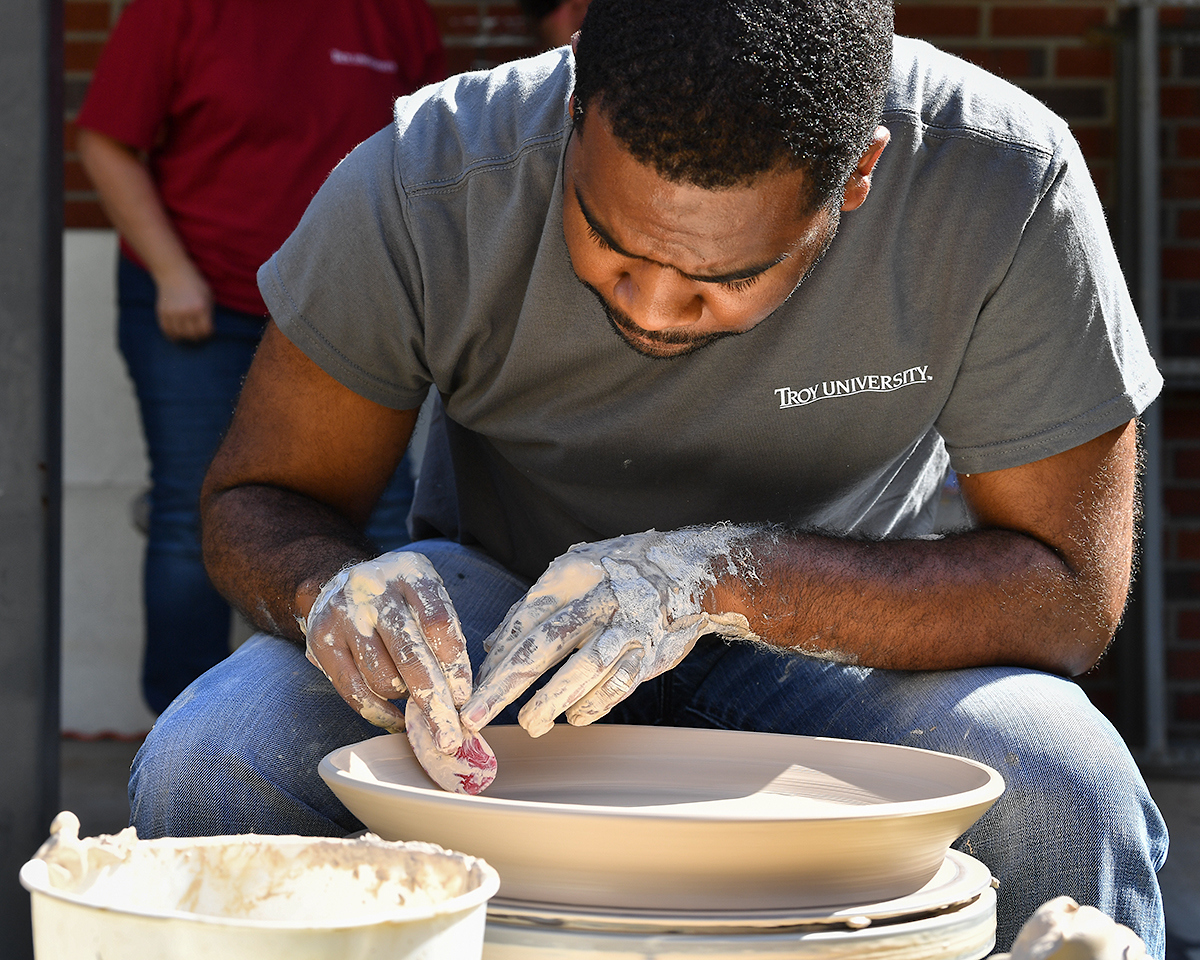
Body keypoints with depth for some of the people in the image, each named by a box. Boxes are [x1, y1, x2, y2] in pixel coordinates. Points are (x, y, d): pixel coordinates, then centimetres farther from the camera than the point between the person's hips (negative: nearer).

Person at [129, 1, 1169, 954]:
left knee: (1060, 793, -32)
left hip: (839, 627, 0)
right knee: (207, 769, -28)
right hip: (493, 615, 1)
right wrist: (332, 587, -36)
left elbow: (1071, 591, -22)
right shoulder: (425, 184, -25)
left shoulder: (1003, 187, -28)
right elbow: (256, 500, -11)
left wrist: (734, 576, -36)